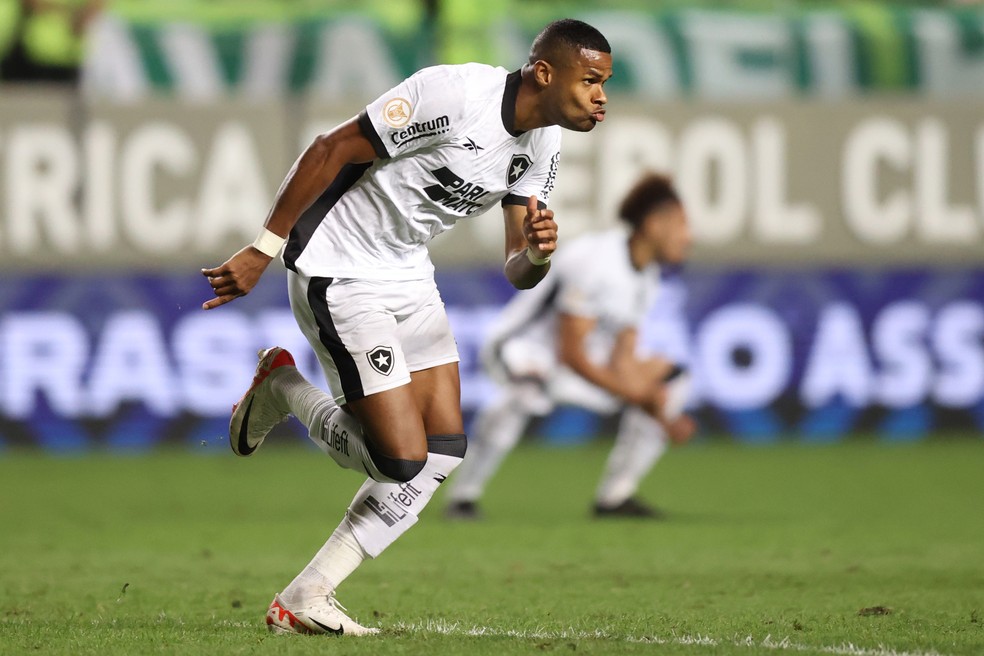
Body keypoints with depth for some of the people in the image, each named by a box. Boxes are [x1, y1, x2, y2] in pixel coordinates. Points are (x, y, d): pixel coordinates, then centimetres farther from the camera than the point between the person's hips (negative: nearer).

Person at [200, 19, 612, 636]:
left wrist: (537, 254, -21)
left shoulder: (541, 146, 0)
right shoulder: (452, 94, -26)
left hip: (409, 276, 9)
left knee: (444, 451, 2)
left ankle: (305, 602, 9)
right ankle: (282, 387, 14)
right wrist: (263, 251, -18)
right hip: (339, 276, -9)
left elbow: (517, 272, 4)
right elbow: (331, 151, -21)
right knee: (403, 459, -11)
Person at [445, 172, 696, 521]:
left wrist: (661, 416, -9)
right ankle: (463, 495, -31)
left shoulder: (646, 276, 2)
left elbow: (622, 359, 1)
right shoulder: (595, 261, -26)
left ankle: (615, 497, 8)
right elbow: (572, 354, -25)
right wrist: (633, 393, -20)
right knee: (529, 388, -42)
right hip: (521, 351, -9)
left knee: (671, 378, 6)